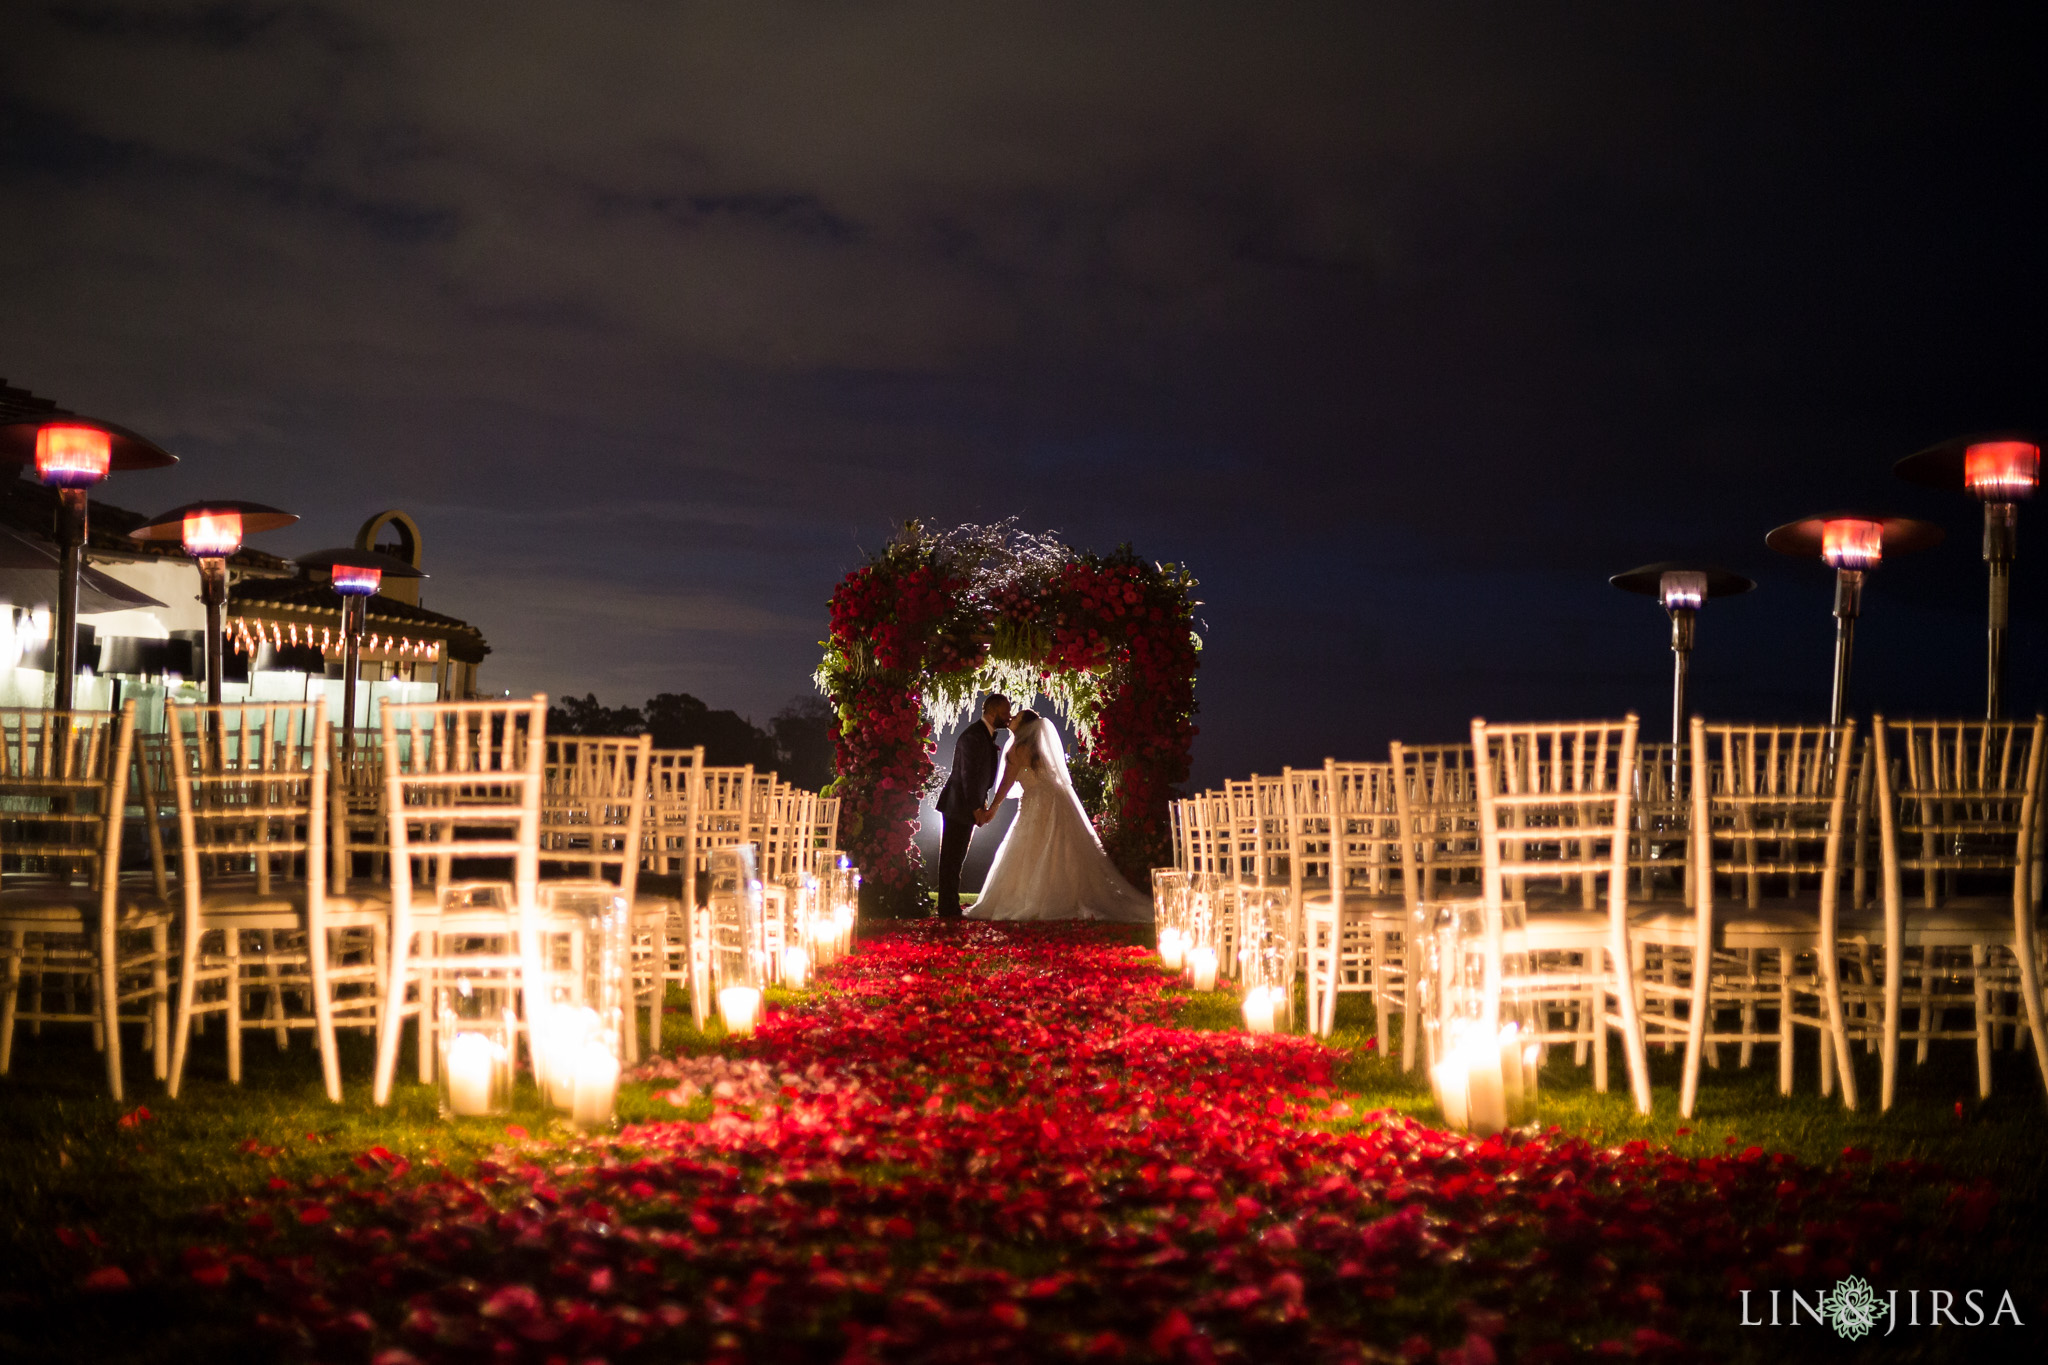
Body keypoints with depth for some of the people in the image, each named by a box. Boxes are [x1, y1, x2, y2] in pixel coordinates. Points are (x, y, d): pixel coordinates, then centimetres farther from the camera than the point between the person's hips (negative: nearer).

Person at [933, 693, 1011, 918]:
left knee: (956, 859, 13)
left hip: (967, 807, 10)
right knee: (951, 859, -6)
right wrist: (976, 808, -21)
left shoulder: (987, 735, 13)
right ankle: (948, 909, -4)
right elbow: (968, 775, -22)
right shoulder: (973, 736, -18)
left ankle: (951, 908, 19)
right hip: (957, 806, -10)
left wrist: (980, 805, 13)